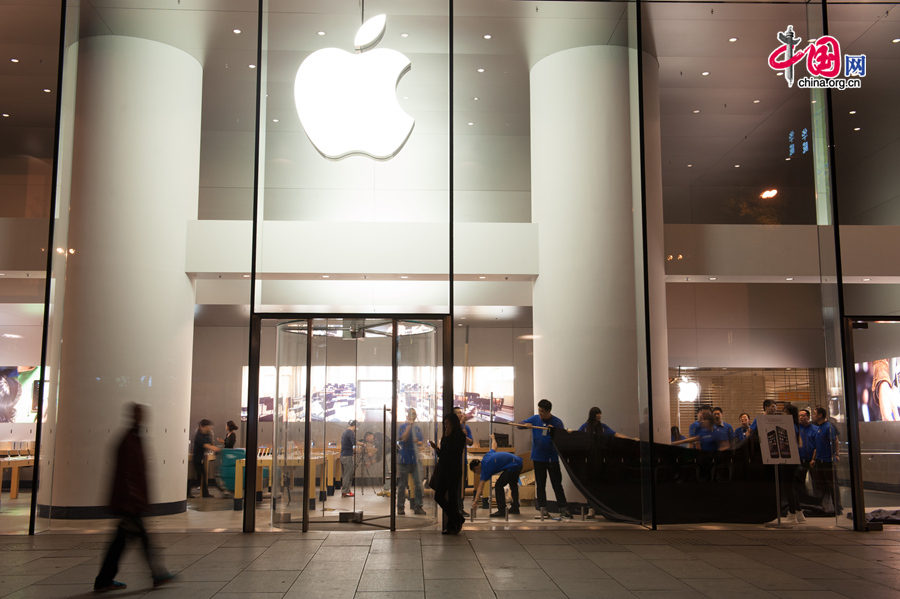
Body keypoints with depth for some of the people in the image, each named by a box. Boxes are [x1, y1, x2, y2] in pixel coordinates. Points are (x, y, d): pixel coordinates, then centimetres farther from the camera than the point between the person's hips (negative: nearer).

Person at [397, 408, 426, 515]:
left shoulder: (417, 428, 13)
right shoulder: (402, 427, -1)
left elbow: (421, 442, 15)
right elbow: (403, 438, -17)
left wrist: (418, 442, -7)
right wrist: (409, 426, -16)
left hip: (415, 459, 4)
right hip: (404, 459, -4)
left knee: (418, 484, 0)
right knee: (402, 485, 2)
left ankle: (418, 507, 6)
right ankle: (400, 507, 10)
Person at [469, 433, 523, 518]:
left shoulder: (485, 468, -8)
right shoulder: (487, 456, 15)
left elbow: (480, 486, -15)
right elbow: (494, 446, 34)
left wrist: (475, 501, -21)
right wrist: (493, 438, 57)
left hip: (512, 466, -10)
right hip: (518, 462, 10)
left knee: (498, 486, -6)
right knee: (513, 484, 26)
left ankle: (502, 511, -9)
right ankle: (515, 507, 36)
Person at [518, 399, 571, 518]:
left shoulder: (557, 422, -4)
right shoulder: (535, 419, 2)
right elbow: (519, 424, 4)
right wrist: (526, 425, -18)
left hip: (552, 458, -2)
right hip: (538, 457, 2)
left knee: (557, 483, -2)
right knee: (540, 484, 7)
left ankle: (563, 508, 1)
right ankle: (542, 507, 15)